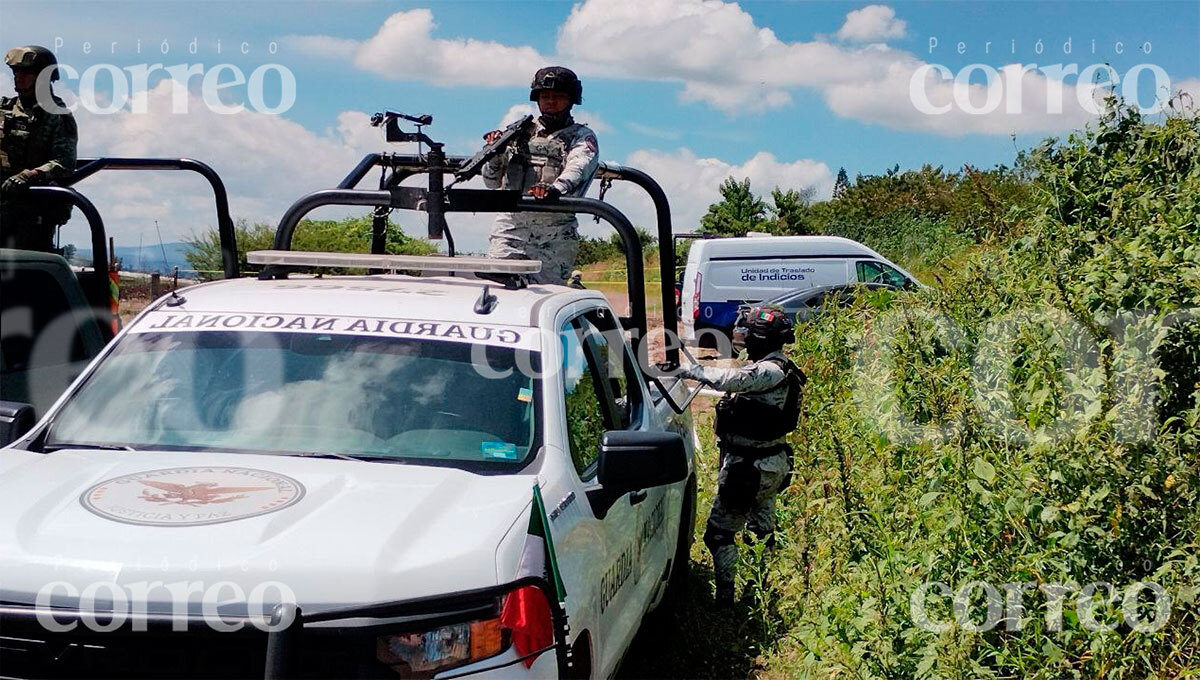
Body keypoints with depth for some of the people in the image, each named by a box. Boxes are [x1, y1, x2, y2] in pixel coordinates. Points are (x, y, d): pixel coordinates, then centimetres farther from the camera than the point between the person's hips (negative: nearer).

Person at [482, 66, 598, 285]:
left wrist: (555, 189, -36)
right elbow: (492, 182, 21)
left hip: (554, 236, -3)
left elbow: (577, 169, -14)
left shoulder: (582, 137, 9)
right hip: (509, 226, 3)